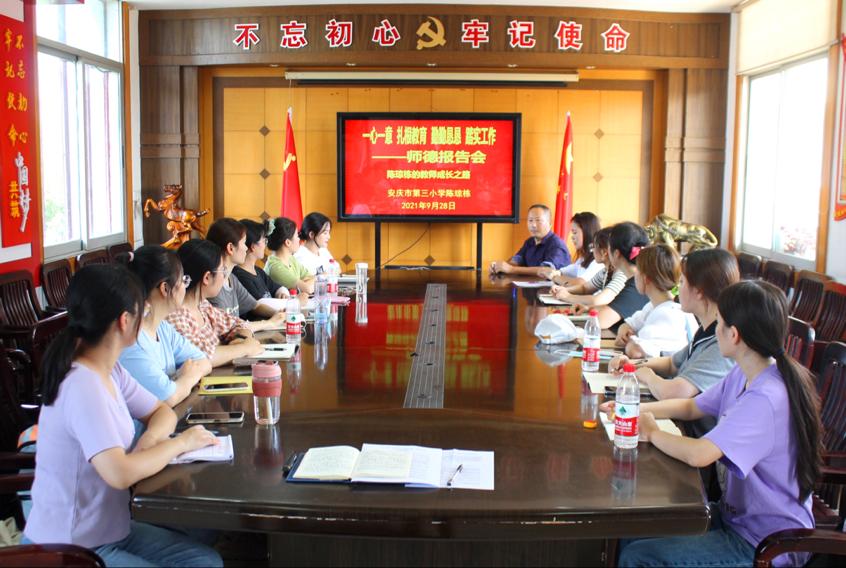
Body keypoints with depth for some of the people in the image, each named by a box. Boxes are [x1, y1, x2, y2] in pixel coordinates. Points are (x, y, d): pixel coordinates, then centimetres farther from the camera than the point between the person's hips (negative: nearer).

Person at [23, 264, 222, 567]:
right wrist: (180, 443, -20)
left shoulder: (109, 371, 0)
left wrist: (149, 441, -11)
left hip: (107, 529, 8)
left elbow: (162, 412, 11)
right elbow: (120, 474, -36)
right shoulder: (83, 387, -27)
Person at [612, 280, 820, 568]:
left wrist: (652, 432, -15)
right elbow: (691, 407, 15)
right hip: (738, 514, 9)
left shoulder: (766, 399, -30)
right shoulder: (745, 375, 1)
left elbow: (697, 454, -35)